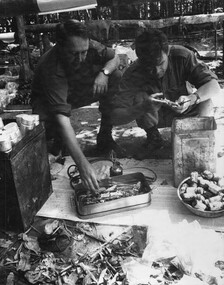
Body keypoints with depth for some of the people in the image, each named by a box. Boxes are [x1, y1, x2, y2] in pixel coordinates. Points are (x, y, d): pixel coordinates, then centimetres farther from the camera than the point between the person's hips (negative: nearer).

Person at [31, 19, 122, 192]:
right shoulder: (50, 67, -39)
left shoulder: (89, 46, -24)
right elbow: (62, 118, -48)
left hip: (82, 91, 5)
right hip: (49, 101, -4)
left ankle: (105, 137, -7)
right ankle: (57, 140, 3)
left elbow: (115, 58, -5)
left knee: (116, 77, -17)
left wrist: (104, 72, -31)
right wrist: (83, 164, -56)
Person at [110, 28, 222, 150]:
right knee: (139, 96, -30)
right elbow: (114, 117, -35)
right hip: (153, 117, 0)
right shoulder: (132, 74, -29)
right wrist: (143, 108, -52)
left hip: (182, 112, 1)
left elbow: (214, 86, -27)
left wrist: (192, 98, -47)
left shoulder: (182, 56, -25)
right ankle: (152, 133, -4)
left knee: (206, 102, -29)